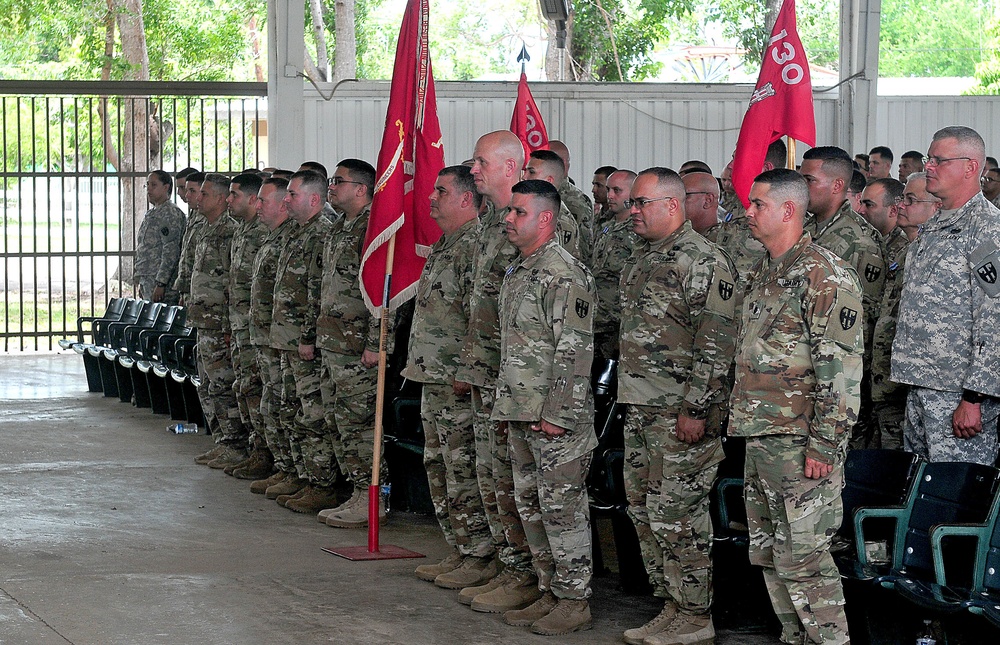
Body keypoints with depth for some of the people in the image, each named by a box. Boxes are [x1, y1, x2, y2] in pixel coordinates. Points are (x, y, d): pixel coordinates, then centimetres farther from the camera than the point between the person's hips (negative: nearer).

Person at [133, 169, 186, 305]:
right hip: (146, 282, 10)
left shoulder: (171, 214, -11)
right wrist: (139, 282, 21)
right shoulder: (150, 214, 20)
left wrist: (160, 283, -22)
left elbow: (171, 252, -18)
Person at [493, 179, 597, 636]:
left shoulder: (564, 274, -15)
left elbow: (574, 350, -19)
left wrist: (556, 413, -21)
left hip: (555, 417, -10)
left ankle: (575, 603, 3)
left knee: (563, 509, -4)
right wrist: (507, 406, 20)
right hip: (520, 415, 10)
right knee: (531, 507, 14)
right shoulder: (517, 272, 15)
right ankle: (549, 594, 23)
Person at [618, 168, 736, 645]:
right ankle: (671, 606, 21)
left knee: (676, 514, -7)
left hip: (683, 411, -10)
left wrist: (695, 408, -21)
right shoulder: (640, 261, 16)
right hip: (640, 409, 10)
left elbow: (716, 342, -18)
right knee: (644, 510, 12)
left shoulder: (703, 261, -13)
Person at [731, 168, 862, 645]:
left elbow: (841, 369, -17)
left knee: (803, 557, -8)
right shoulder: (762, 274, 16)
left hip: (799, 442, -9)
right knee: (769, 554, 14)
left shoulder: (824, 276, -13)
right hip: (758, 439, 9)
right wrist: (740, 421, 20)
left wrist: (824, 445, -20)